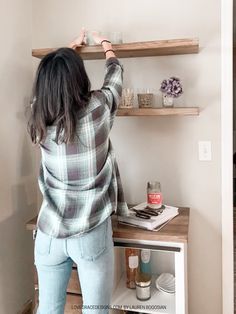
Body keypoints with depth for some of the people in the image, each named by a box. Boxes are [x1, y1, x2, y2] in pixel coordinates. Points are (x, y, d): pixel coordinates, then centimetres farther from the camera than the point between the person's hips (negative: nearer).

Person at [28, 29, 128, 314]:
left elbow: (52, 79, 16)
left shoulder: (39, 117, -5)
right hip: (91, 233, -3)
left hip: (49, 233, 4)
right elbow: (115, 74, 8)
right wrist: (104, 44, 27)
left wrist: (71, 47, 32)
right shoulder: (98, 108, -14)